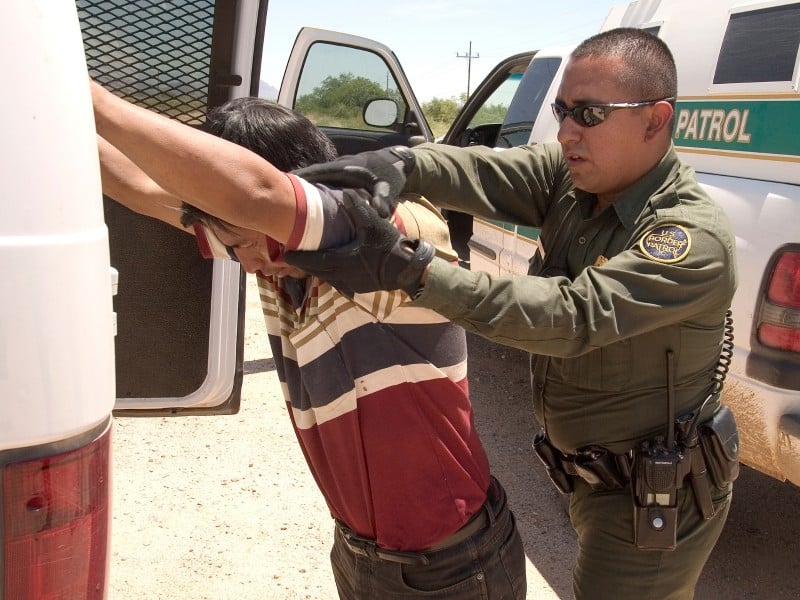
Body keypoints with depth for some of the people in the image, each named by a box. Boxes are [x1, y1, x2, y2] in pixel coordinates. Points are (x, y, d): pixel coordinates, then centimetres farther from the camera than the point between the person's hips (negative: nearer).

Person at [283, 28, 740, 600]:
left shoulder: (696, 238, -28)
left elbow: (570, 316, -39)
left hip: (657, 502, -7)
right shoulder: (567, 176, -6)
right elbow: (477, 170, -19)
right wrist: (388, 164, -41)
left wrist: (407, 270, -46)